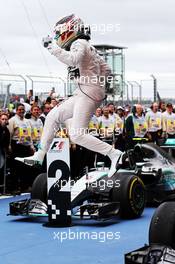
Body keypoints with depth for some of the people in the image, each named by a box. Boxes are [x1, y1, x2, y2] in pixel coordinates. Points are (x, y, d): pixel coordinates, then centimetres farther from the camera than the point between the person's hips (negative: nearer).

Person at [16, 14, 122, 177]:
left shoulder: (79, 43, -6)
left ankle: (114, 154, -11)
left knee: (77, 135, -13)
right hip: (82, 95, 10)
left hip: (88, 94, -10)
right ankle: (39, 156, 16)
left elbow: (72, 60, -29)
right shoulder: (89, 47, 22)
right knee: (53, 116, 12)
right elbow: (106, 70, 24)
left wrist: (53, 47, -21)